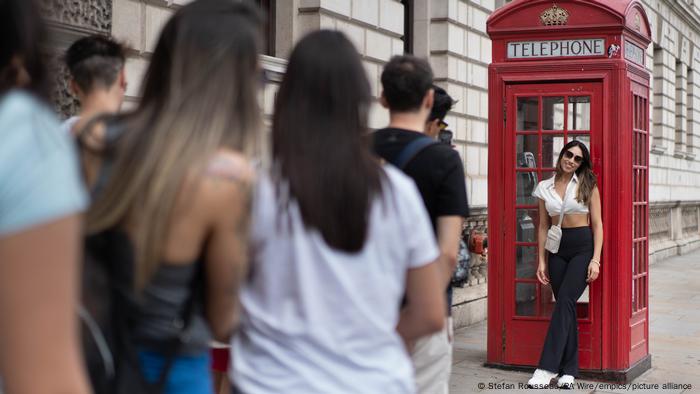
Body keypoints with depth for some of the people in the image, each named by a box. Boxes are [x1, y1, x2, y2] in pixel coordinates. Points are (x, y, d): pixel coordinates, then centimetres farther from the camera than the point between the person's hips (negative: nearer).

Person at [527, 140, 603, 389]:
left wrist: (595, 260, -9)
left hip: (583, 247, -3)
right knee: (566, 307, 2)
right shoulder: (545, 187, 8)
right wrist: (541, 261, 5)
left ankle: (547, 368, -16)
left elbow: (597, 224, -1)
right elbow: (543, 227, 11)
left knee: (564, 302, -15)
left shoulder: (587, 186, 1)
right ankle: (569, 370, 7)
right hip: (557, 249, 3)